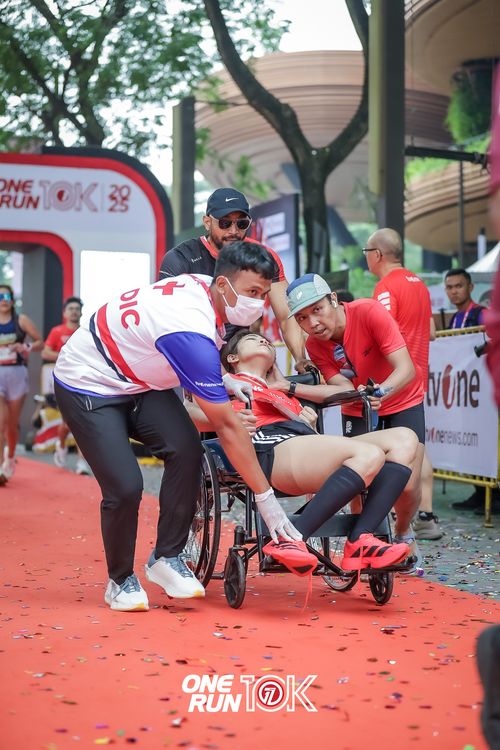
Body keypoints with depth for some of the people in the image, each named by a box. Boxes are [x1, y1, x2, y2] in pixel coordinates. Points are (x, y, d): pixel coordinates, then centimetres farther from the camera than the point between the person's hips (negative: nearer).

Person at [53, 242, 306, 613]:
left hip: (138, 378, 8)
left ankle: (167, 557, -4)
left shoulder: (202, 286, -12)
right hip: (87, 384, -8)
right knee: (125, 487, -19)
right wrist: (266, 498, -27)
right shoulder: (191, 331, -36)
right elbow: (227, 426, -32)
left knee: (185, 449, -17)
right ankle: (121, 580, 7)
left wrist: (221, 379, -3)